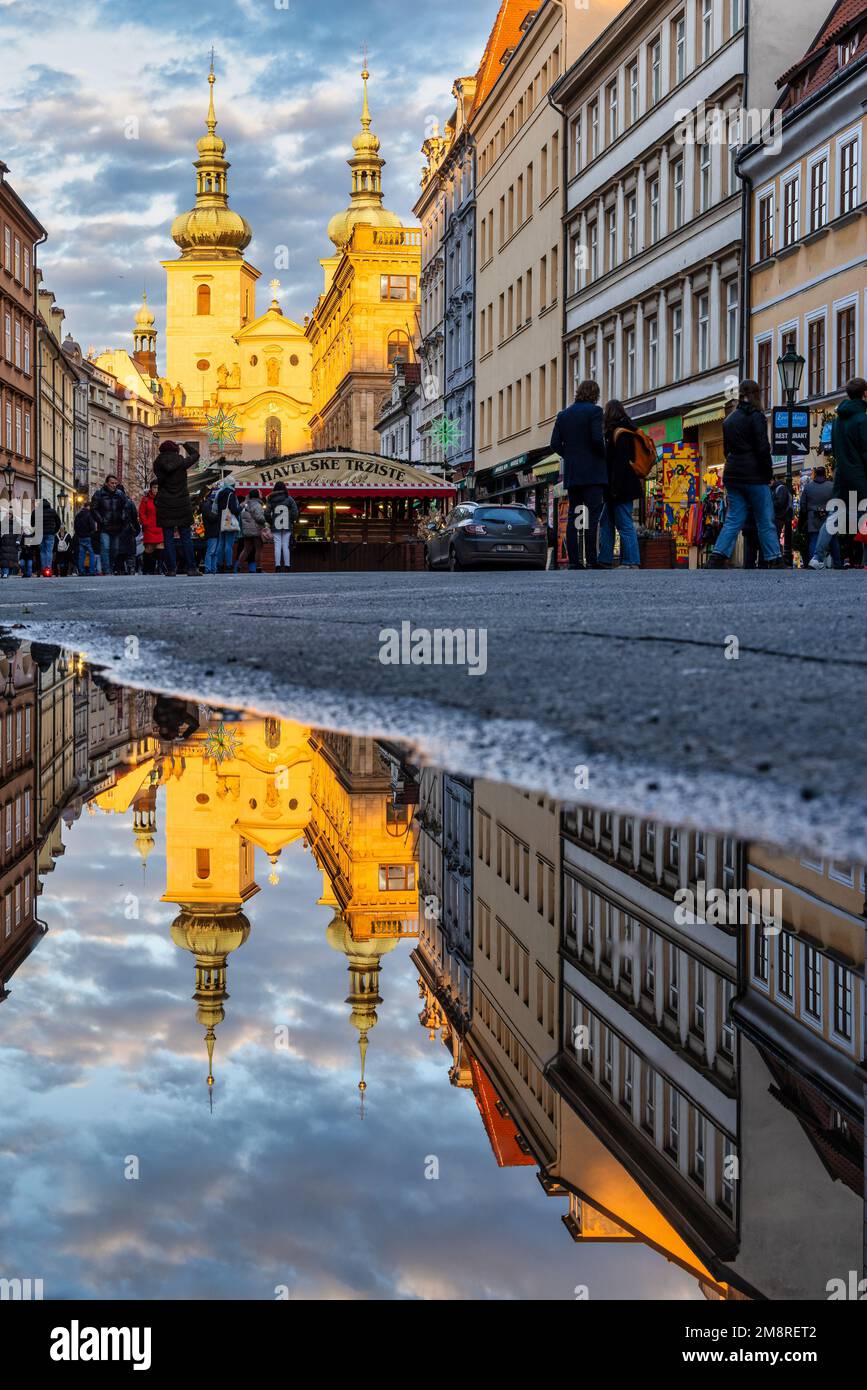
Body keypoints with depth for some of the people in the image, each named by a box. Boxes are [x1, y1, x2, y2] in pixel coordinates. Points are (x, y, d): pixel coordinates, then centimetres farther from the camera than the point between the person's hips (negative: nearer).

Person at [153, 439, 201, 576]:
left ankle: (171, 568, -1)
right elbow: (195, 454, 11)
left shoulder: (158, 465, -4)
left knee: (168, 539, 3)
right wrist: (185, 444, 25)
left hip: (165, 505, 0)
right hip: (182, 503, 0)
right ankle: (191, 568, 1)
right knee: (186, 538, 4)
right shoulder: (181, 463, -5)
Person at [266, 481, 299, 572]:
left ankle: (277, 566, -8)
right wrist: (292, 521, 10)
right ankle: (287, 566, 0)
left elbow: (267, 513, -4)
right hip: (287, 526, 0)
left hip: (276, 526, 0)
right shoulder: (289, 499, 0)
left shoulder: (271, 500, 1)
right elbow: (295, 512, -3)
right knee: (286, 546, 3)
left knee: (277, 546, 0)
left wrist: (270, 523, 10)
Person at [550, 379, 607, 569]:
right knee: (593, 515, -8)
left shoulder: (563, 415, 11)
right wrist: (603, 455, 1)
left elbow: (555, 444, 7)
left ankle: (574, 561, 1)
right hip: (593, 473, -6)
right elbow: (597, 439, -16)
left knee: (573, 516, 5)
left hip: (571, 473, 6)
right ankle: (591, 560, -15)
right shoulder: (594, 411, -5)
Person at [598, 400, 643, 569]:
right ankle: (605, 561, 12)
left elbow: (621, 462, -20)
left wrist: (615, 488, -23)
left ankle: (631, 562, -10)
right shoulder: (620, 432, 19)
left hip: (621, 488, -10)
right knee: (606, 523, 11)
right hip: (616, 490, 10)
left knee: (625, 525, -10)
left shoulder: (620, 433, -11)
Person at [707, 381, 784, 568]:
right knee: (766, 522, 0)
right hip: (753, 475, -6)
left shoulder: (729, 419, 15)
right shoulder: (755, 416, -7)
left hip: (732, 475, 6)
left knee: (733, 521, 5)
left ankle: (717, 558, -7)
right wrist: (769, 473, -5)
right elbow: (763, 448, -12)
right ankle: (774, 561, 2)